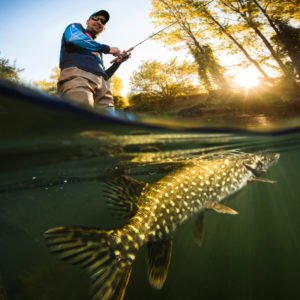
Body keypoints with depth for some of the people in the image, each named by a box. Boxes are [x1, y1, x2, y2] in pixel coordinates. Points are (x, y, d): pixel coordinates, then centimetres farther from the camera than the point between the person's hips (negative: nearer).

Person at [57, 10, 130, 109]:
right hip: (77, 75, -6)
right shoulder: (75, 27, 27)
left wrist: (117, 62, 19)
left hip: (102, 83, 6)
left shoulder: (97, 49, 40)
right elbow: (74, 38, 0)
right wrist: (107, 48, 6)